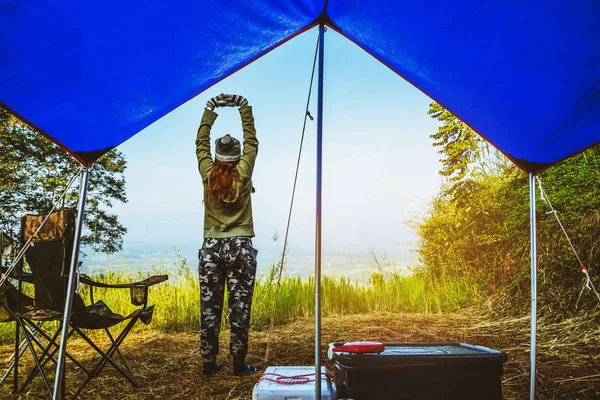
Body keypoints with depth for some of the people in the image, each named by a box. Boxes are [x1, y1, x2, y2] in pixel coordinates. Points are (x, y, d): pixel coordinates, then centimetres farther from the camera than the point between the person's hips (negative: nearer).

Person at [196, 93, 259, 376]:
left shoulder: (208, 174, 1)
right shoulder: (243, 174, -3)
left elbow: (201, 143, 14)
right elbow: (252, 144, 9)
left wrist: (210, 111, 20)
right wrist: (245, 111, 15)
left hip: (211, 247, 2)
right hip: (240, 247, -2)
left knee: (209, 307, 6)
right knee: (239, 307, 1)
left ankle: (209, 363, 12)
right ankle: (239, 364, 5)